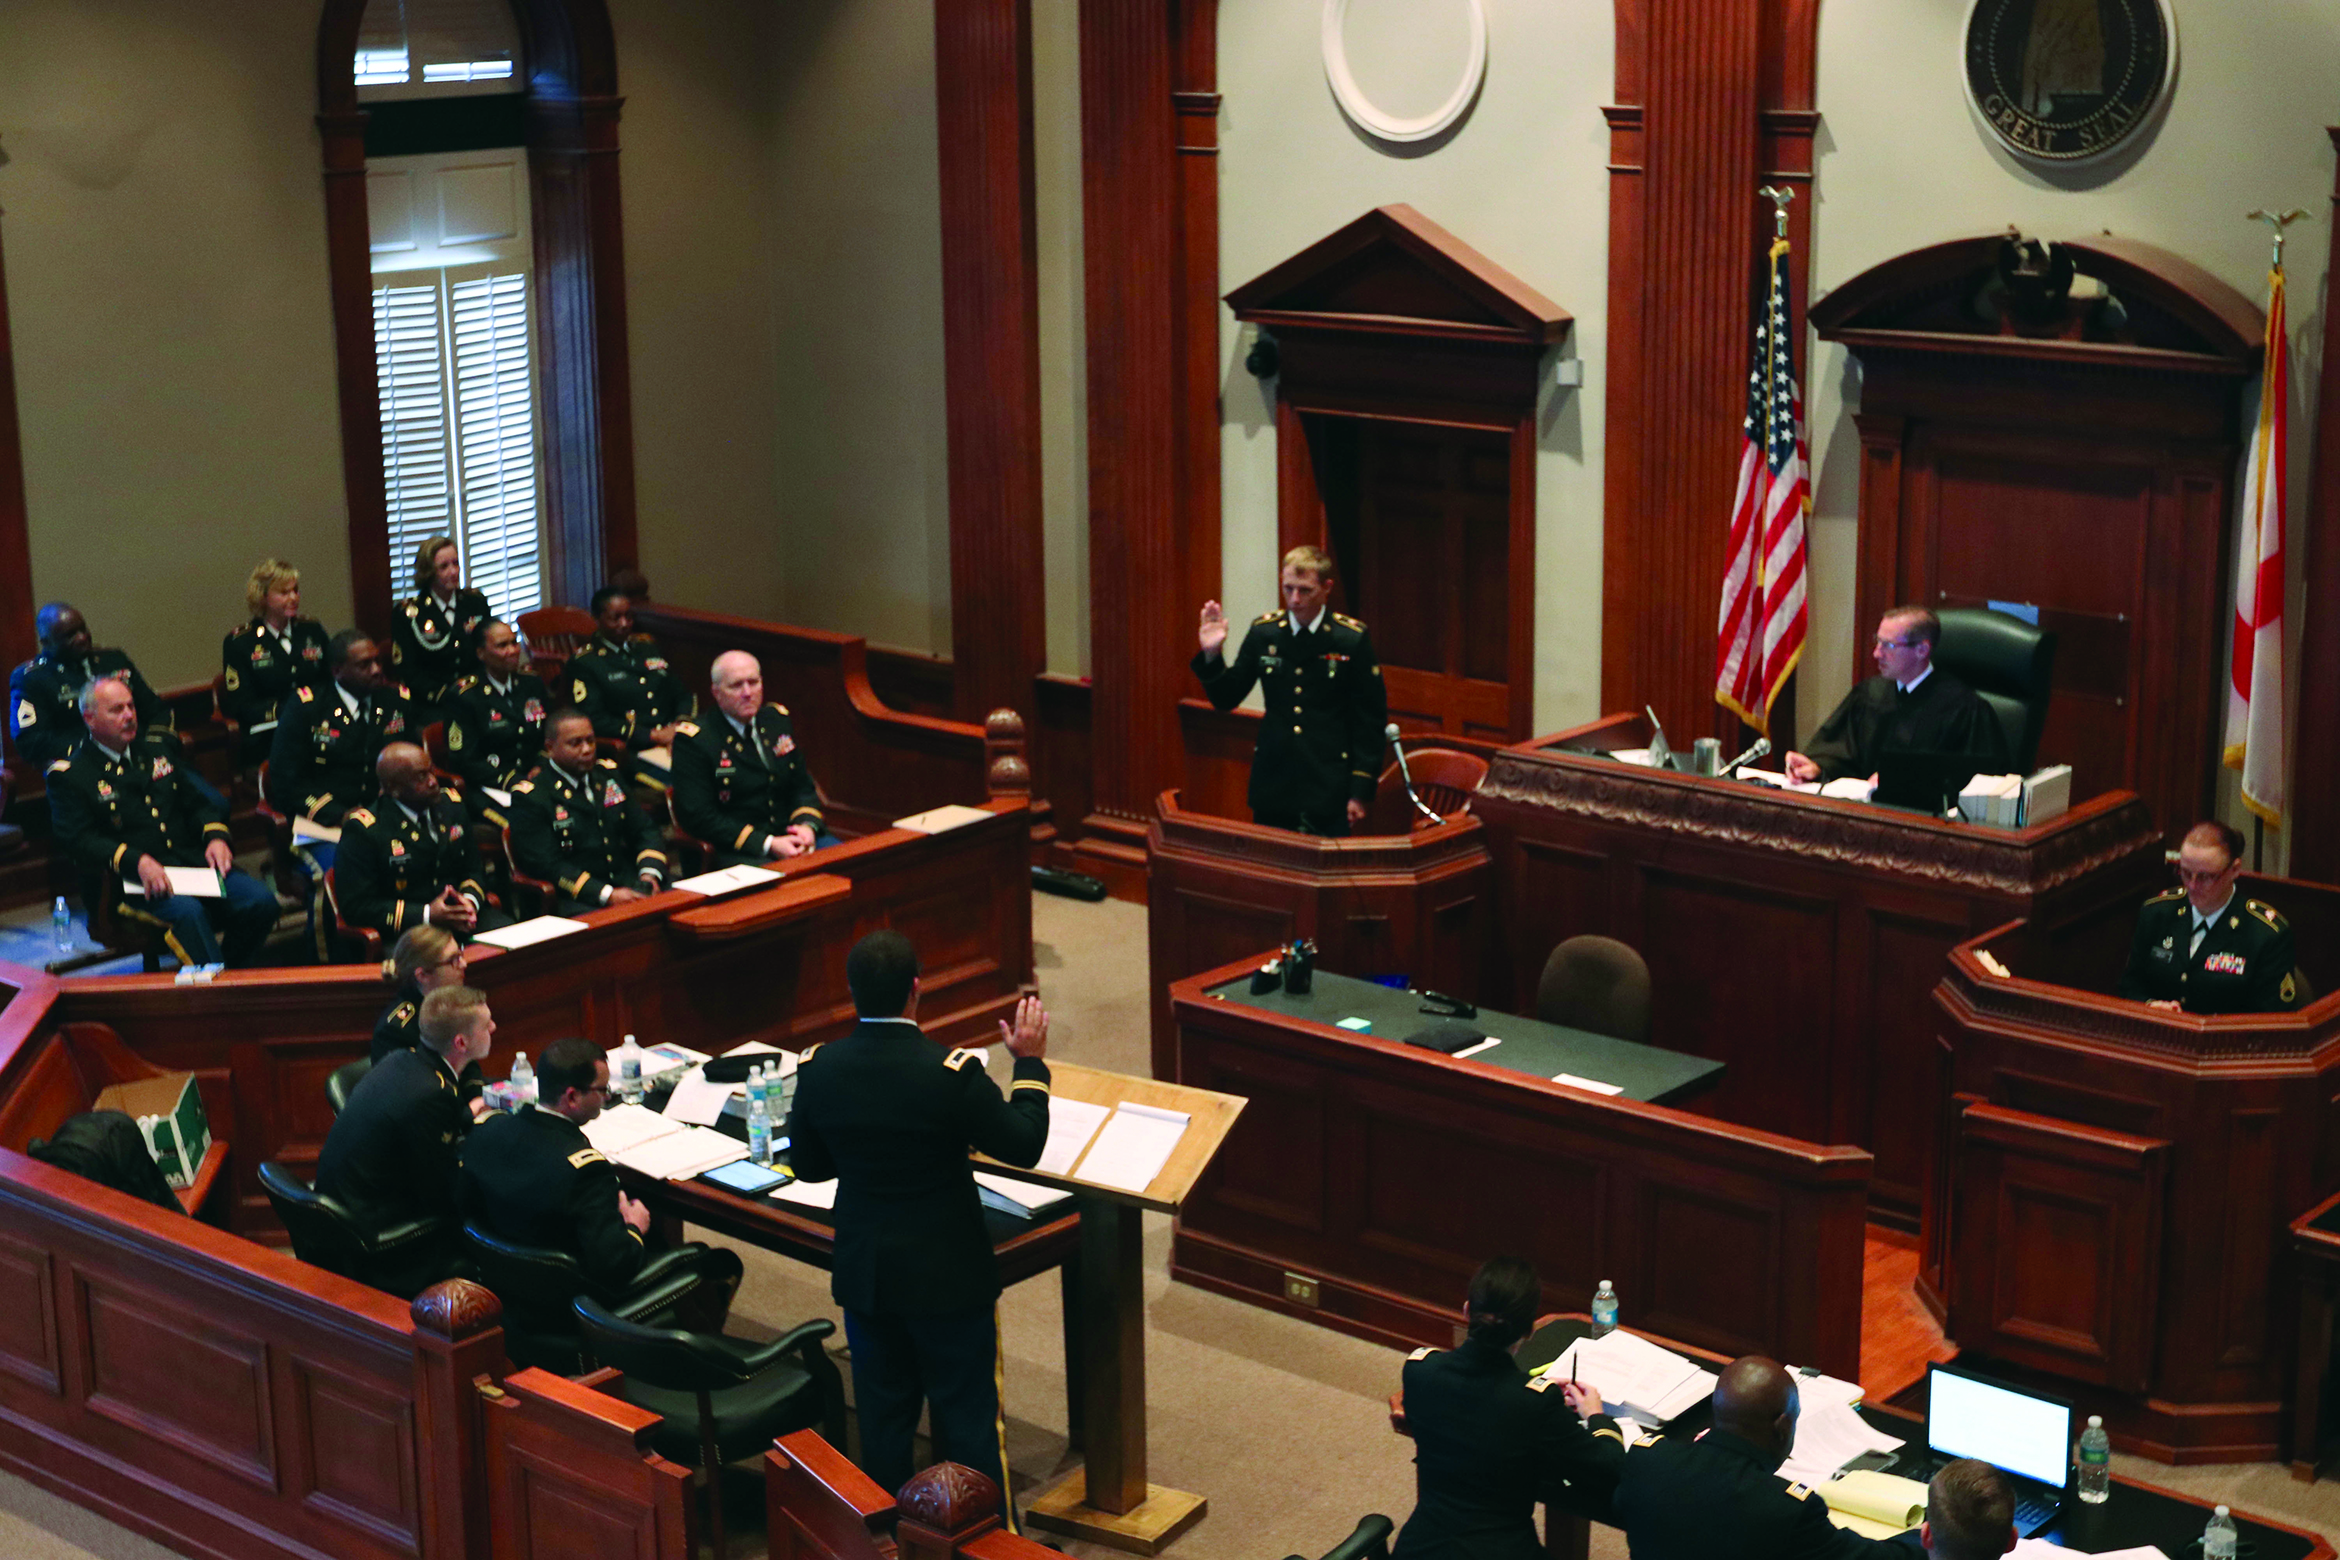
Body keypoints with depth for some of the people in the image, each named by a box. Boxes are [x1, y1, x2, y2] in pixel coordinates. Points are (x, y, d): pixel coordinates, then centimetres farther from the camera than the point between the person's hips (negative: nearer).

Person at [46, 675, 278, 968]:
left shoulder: (159, 747, 20)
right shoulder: (68, 775, 2)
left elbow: (198, 799, 22)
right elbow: (79, 839, -9)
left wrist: (216, 836, -1)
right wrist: (137, 862, -25)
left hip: (194, 861, 6)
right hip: (131, 880, -6)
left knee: (261, 902, -19)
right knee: (188, 912, -37)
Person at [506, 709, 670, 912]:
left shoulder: (608, 773, 17)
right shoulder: (530, 796, -3)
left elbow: (644, 829, 19)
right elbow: (546, 864, -12)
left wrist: (650, 873, -3)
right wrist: (607, 895, -21)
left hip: (630, 885, 6)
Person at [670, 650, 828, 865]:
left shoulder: (777, 720, 13)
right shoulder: (694, 739, -7)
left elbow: (802, 785, 20)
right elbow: (698, 816, -12)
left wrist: (807, 825, -4)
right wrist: (767, 845, -18)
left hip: (789, 837, 7)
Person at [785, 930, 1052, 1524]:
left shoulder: (817, 1069, -11)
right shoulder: (952, 1073, -24)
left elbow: (806, 1164, 3)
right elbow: (1024, 1145, -12)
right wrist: (1030, 1062, 0)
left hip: (864, 1272, 4)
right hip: (948, 1274, -4)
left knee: (882, 1414, 18)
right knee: (969, 1415, 11)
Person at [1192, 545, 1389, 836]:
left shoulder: (1352, 639, -5)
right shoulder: (1263, 632, 3)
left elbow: (1371, 720, -2)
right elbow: (1226, 699, 7)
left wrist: (1362, 791, -5)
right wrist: (1212, 656, -11)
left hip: (1329, 792, -3)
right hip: (1273, 788, 3)